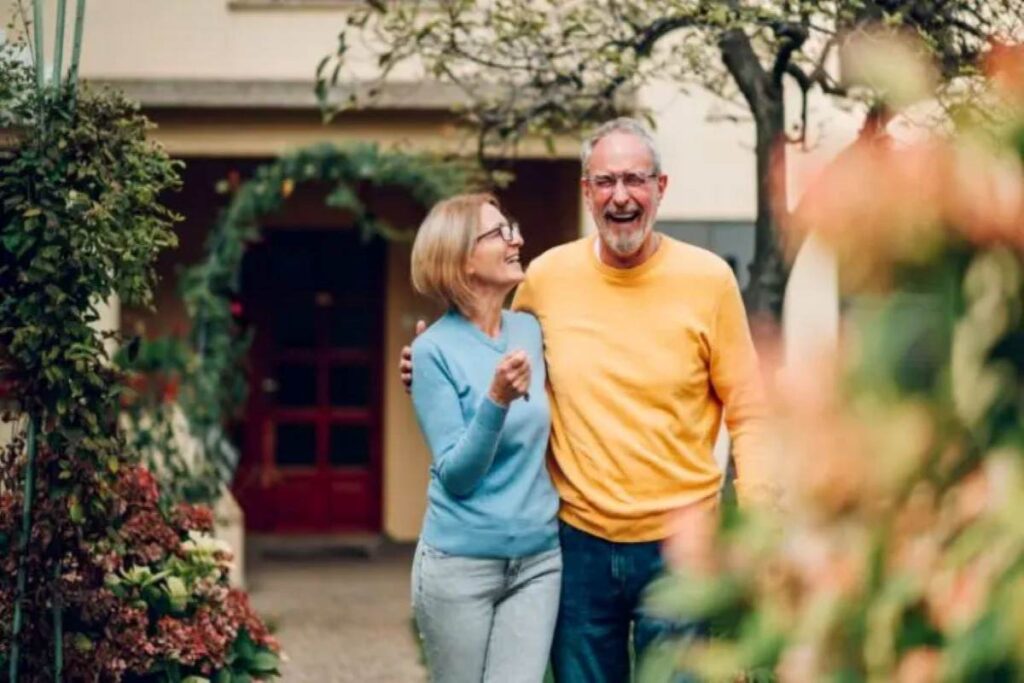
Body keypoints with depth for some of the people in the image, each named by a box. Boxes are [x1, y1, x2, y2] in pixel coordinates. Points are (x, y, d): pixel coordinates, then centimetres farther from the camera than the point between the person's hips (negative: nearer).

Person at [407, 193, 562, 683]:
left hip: (539, 557, 4)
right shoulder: (435, 349, -10)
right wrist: (496, 400, -27)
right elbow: (455, 475, -15)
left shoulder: (530, 330, 5)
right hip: (461, 563, -4)